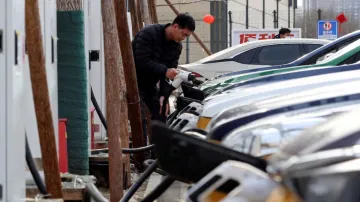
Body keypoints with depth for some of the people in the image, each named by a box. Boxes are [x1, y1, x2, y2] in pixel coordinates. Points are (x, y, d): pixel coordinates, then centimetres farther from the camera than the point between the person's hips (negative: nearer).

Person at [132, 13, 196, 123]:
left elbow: (169, 72, -3)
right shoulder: (149, 33, -21)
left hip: (150, 85, 8)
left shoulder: (176, 46, 0)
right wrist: (165, 70, -36)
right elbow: (142, 61, -29)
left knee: (160, 118, 6)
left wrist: (163, 95, -16)